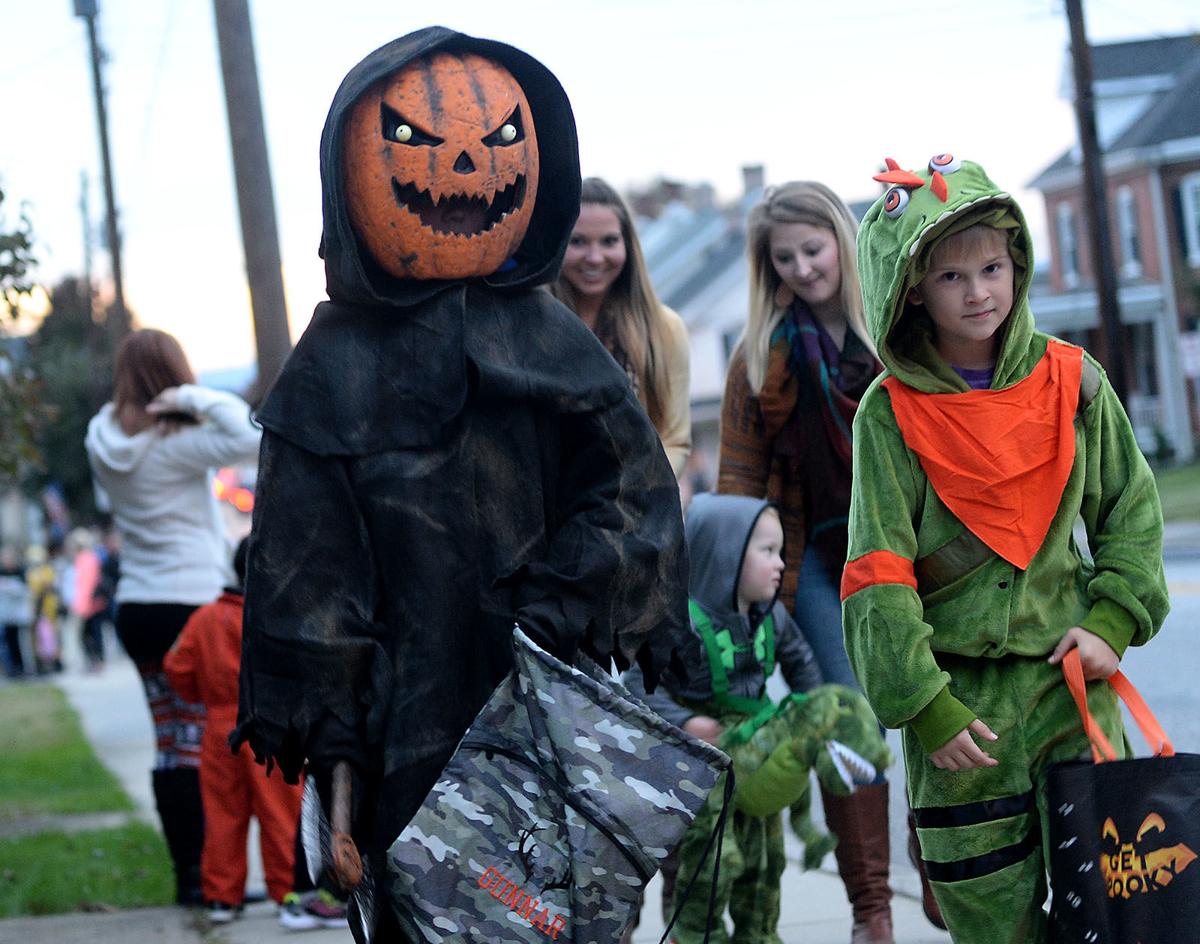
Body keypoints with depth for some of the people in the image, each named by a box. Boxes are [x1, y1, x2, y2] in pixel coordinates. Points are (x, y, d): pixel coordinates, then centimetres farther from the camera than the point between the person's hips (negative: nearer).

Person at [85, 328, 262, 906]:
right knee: (202, 748, -2)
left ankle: (186, 874, 14)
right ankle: (203, 875, -1)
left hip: (136, 608, 7)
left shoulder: (103, 441, 5)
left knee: (171, 745, 11)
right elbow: (253, 440, -27)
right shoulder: (178, 443, -16)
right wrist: (198, 398, -18)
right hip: (192, 604, -7)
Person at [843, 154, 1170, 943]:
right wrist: (925, 707, -12)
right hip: (959, 699, -2)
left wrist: (1112, 620, -3)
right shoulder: (891, 414, -5)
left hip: (1070, 677, 2)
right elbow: (878, 574, -7)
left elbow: (1131, 508, 11)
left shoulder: (1073, 381, 2)